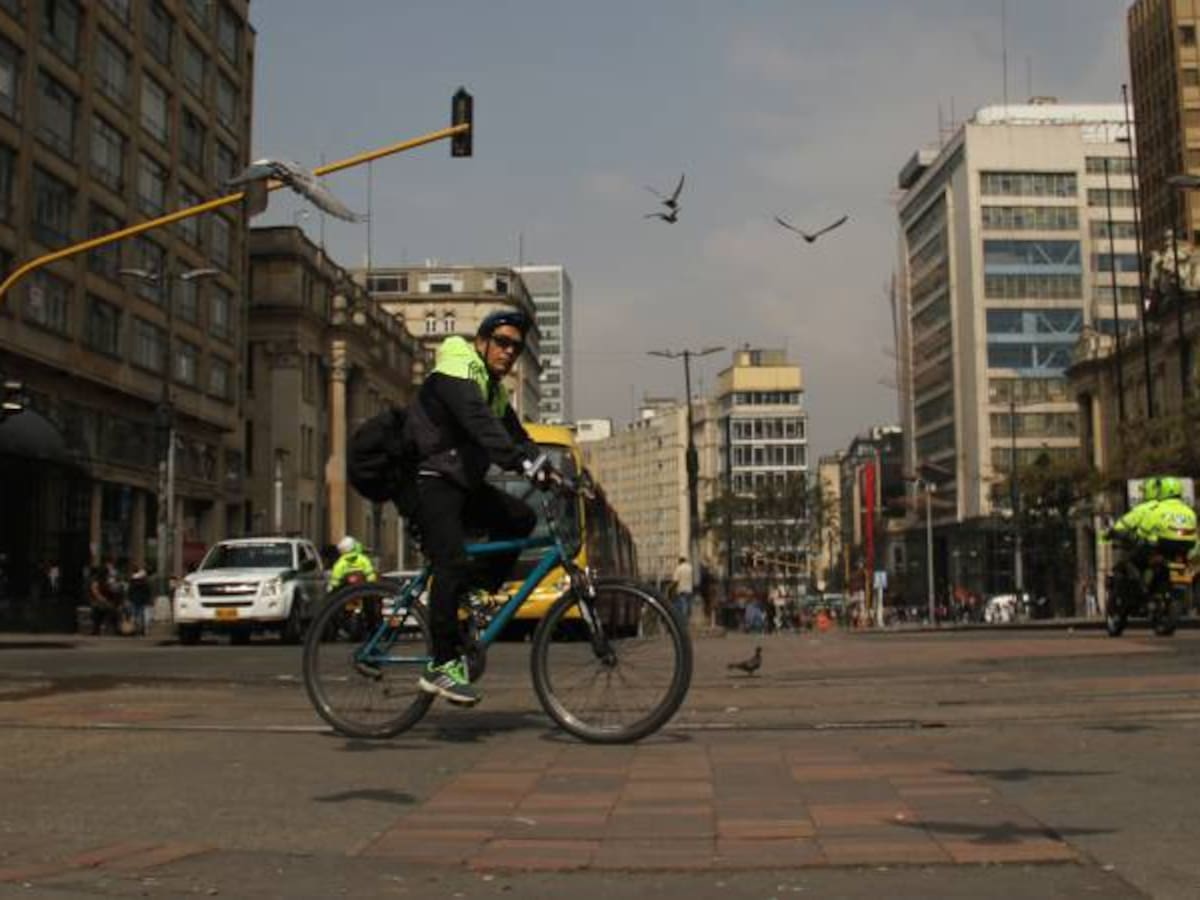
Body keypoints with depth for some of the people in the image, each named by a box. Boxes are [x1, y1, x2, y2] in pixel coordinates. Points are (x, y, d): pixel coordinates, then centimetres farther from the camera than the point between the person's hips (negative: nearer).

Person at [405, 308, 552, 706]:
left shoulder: (495, 391, 18)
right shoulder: (456, 372, -13)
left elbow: (516, 435, 12)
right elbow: (480, 425, -30)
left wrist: (547, 469, -3)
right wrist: (524, 461, -41)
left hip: (463, 484, 9)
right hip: (428, 482, -9)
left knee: (520, 518, -4)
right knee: (452, 564, -20)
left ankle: (471, 597, 2)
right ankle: (442, 666, -17)